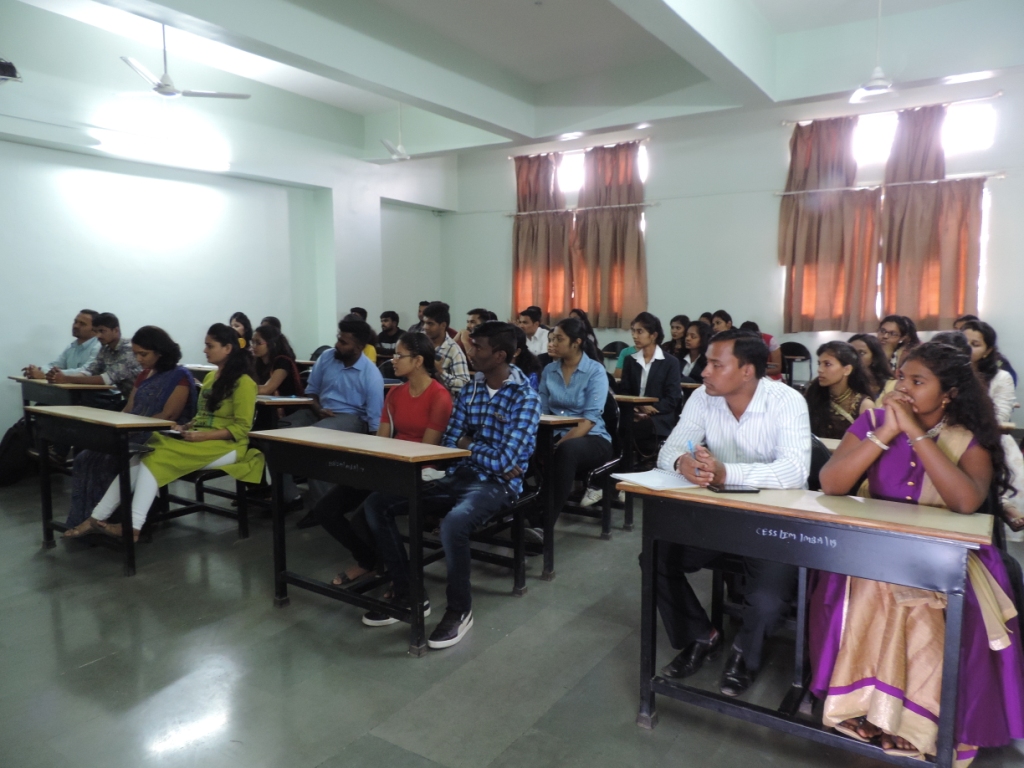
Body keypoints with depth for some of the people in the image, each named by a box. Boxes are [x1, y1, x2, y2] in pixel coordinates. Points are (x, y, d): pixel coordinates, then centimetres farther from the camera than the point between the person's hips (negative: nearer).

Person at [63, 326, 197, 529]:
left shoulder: (180, 377, -7)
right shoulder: (144, 375, 18)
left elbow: (168, 416, -15)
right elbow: (128, 410, 16)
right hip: (133, 437, 8)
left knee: (106, 461, -24)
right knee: (87, 458, -12)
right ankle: (85, 518, -10)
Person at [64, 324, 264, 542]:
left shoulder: (243, 382, -8)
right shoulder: (210, 377, 18)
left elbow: (242, 428, -12)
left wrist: (203, 436, -19)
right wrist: (188, 426, 4)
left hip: (225, 446, -7)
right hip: (199, 440, 8)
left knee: (157, 458, -27)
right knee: (141, 458, -16)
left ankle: (133, 526, -29)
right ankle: (98, 518, -19)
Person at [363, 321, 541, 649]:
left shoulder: (526, 399, -12)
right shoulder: (469, 390, 8)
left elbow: (503, 462, -19)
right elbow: (449, 444, 4)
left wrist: (469, 445, -3)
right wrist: (486, 455, -12)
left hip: (497, 484, -7)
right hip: (459, 477, 7)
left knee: (453, 523, -39)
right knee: (377, 503, -5)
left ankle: (459, 609, -12)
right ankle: (408, 593, 5)